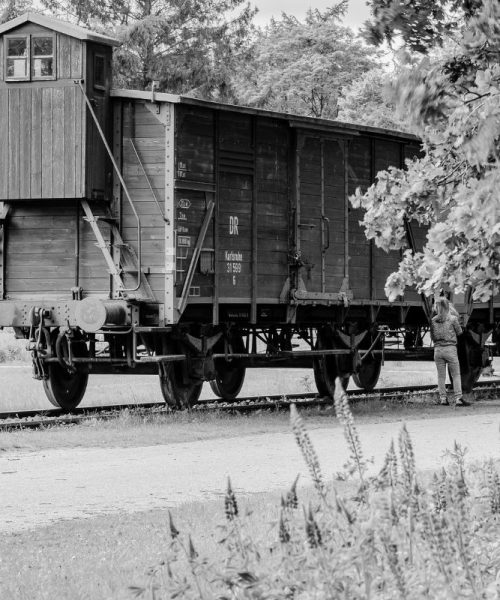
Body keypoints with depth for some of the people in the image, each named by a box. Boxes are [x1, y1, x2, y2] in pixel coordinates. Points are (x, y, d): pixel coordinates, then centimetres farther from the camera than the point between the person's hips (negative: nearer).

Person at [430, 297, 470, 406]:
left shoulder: (433, 321, 3)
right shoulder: (452, 318, -6)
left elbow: (432, 336, 10)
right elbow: (459, 332, 6)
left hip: (438, 349, 3)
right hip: (450, 348, -3)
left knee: (441, 376, 9)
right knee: (456, 375, 2)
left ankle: (443, 398, 8)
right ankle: (458, 398, -5)